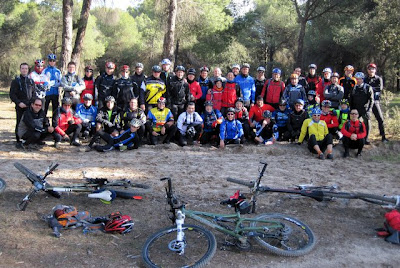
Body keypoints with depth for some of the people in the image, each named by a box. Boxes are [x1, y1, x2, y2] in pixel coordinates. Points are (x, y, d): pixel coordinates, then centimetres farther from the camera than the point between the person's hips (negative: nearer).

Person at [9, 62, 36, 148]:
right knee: (19, 123, -2)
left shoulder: (31, 81, 15)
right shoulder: (16, 81, 4)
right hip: (20, 107, -3)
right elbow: (12, 94, -1)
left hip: (30, 106, 3)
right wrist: (19, 103, -14)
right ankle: (18, 141, 4)